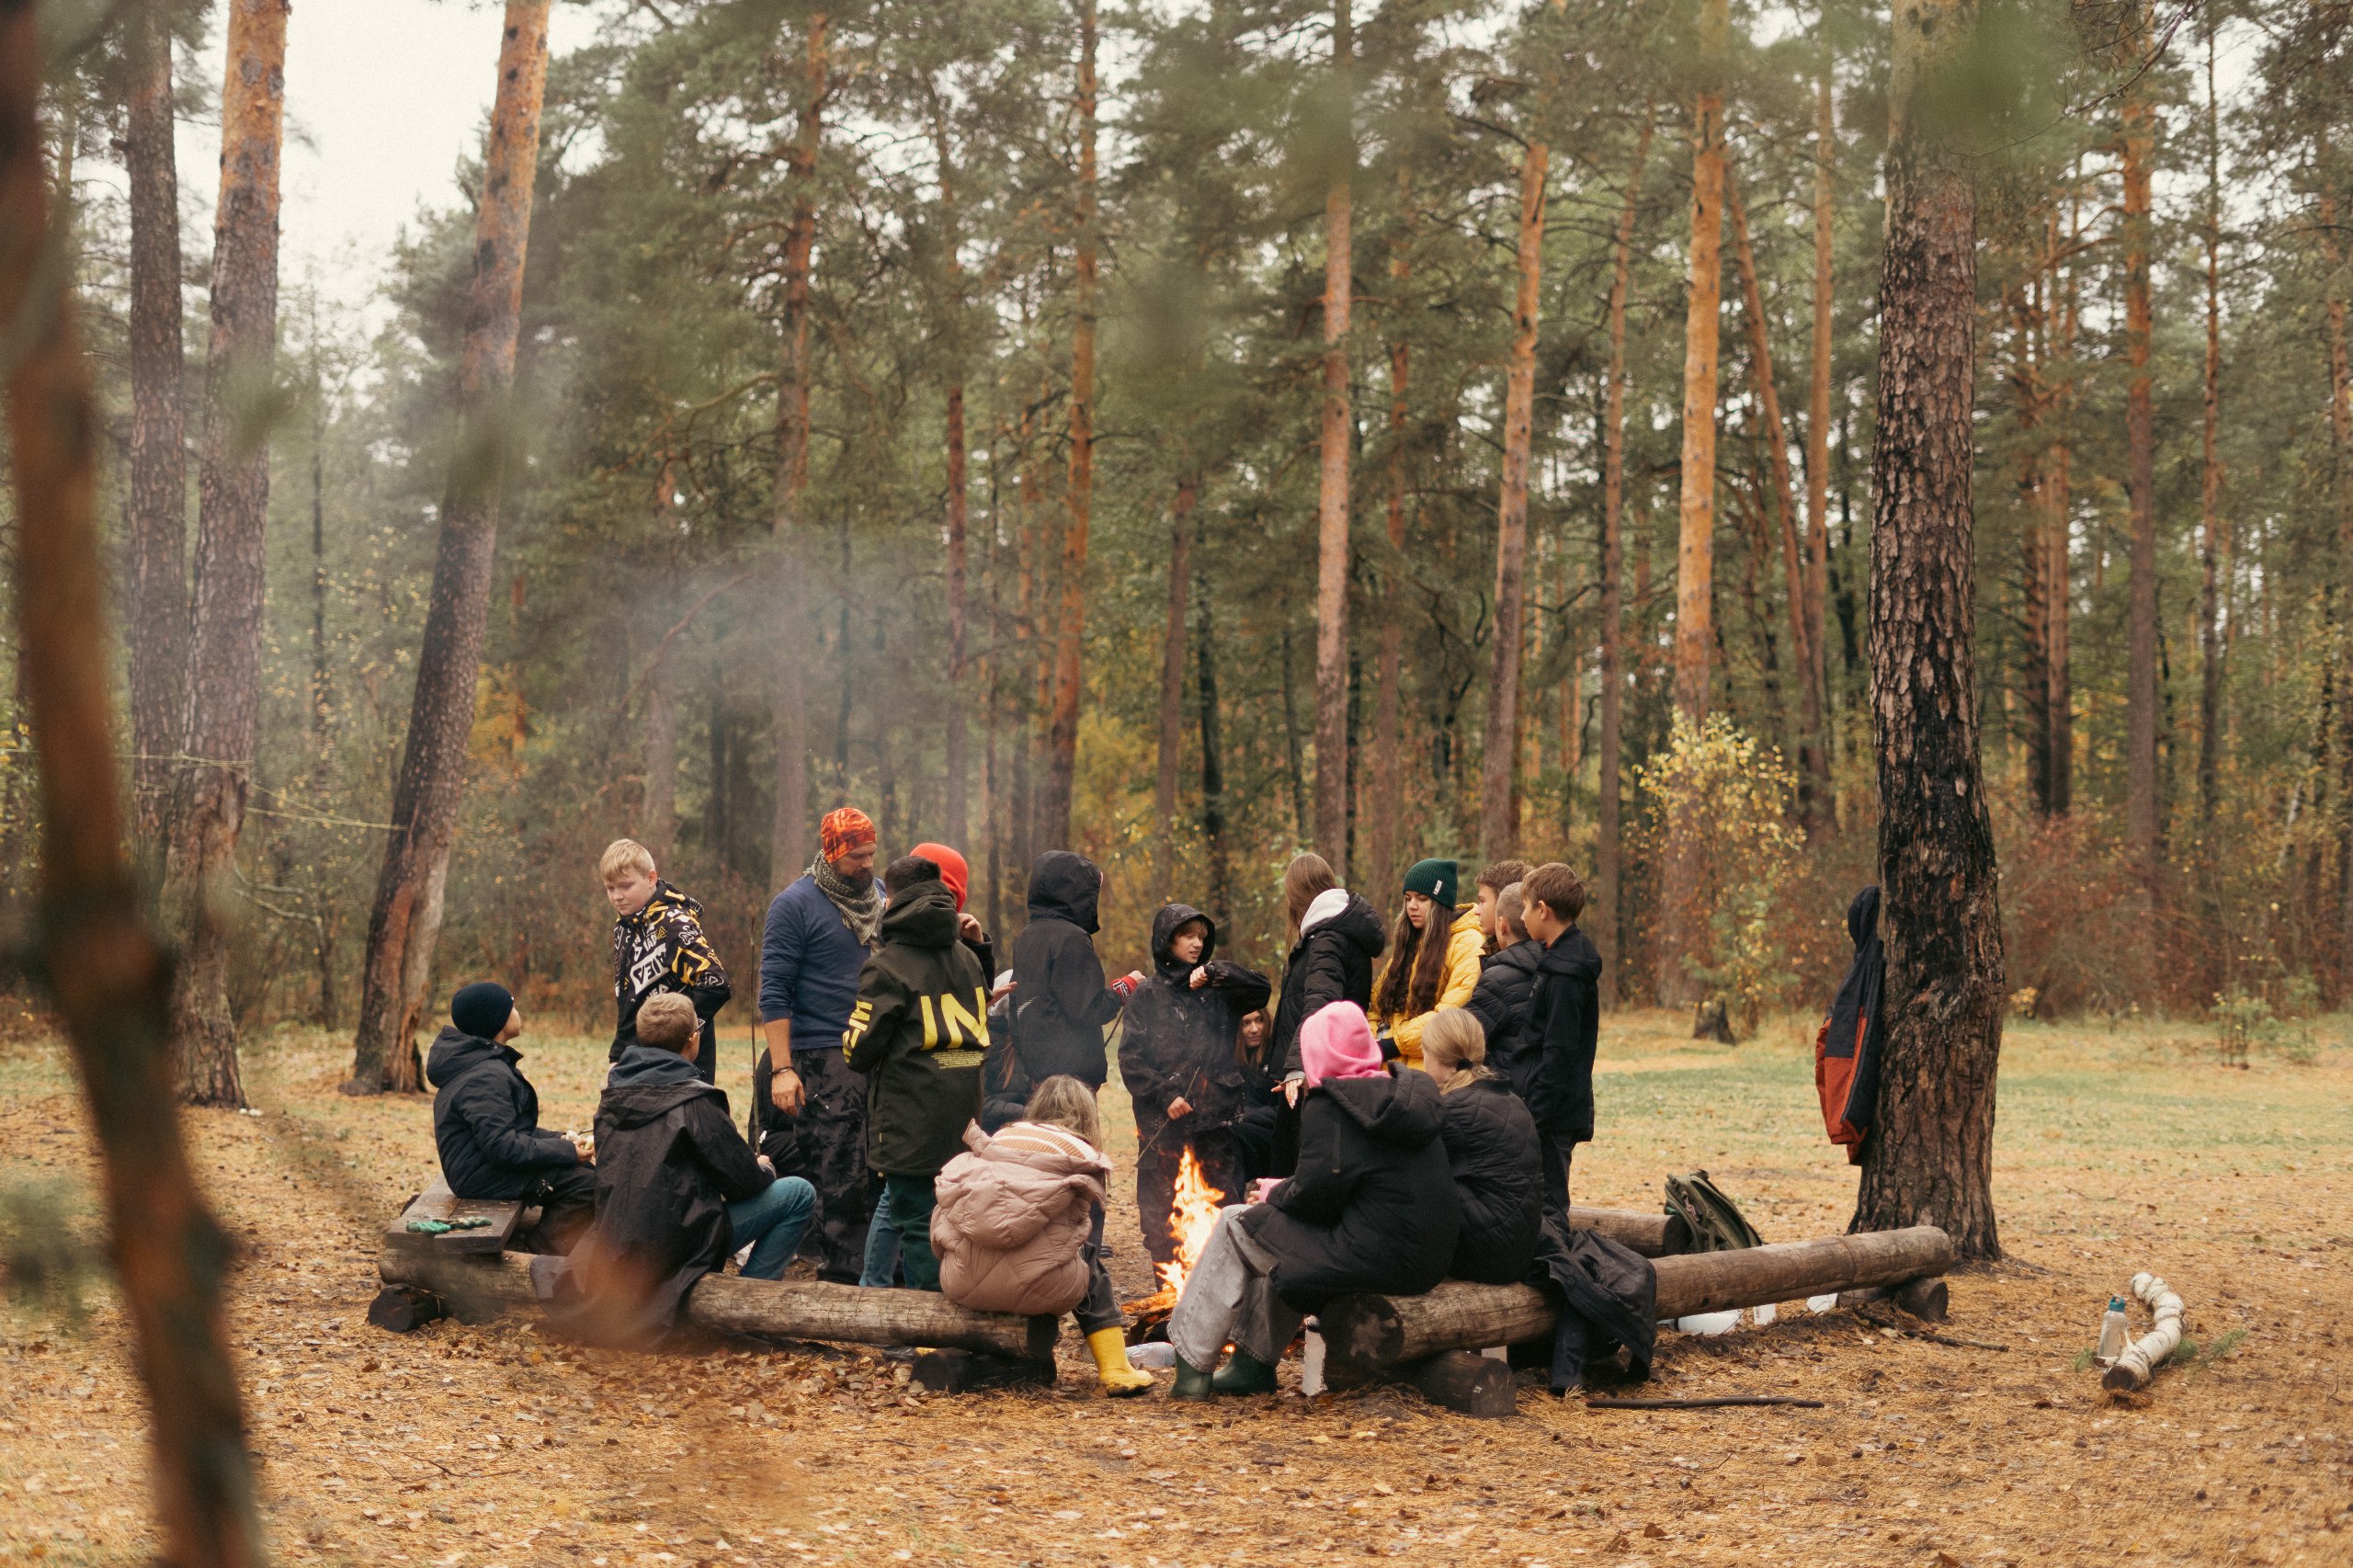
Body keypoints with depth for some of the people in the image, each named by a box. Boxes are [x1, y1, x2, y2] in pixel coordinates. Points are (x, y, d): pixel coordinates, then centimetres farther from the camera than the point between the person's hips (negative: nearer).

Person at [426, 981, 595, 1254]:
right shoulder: (484, 1078, -21)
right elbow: (502, 1146, -27)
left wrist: (557, 1139, 6)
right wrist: (565, 1150, -20)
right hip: (487, 1178, -11)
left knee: (582, 1171, 11)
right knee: (587, 1185, -15)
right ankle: (532, 1251, -8)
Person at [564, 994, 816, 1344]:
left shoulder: (613, 1095, 6)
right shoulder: (695, 1101, -16)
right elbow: (743, 1181, -12)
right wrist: (763, 1168, 13)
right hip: (676, 1246, -8)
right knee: (800, 1194, 2)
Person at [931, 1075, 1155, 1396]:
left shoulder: (999, 1140, 20)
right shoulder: (1086, 1160, 11)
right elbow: (1089, 1247, 15)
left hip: (960, 1284, 4)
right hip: (1031, 1290, -3)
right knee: (1091, 1268, 27)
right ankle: (1115, 1371, 21)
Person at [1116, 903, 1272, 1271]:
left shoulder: (1216, 989, 13)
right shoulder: (1147, 996, 8)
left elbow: (1260, 989, -2)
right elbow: (1131, 1058, 1)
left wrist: (1215, 972, -11)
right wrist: (1164, 1095, -11)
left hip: (1216, 1116, 2)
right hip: (1163, 1119, -1)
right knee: (1163, 1211, -3)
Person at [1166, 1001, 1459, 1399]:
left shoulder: (1329, 1105, -12)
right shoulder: (1408, 1094, 13)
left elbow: (1317, 1197, -15)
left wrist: (1275, 1192, 6)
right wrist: (1284, 1192, 20)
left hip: (1376, 1258, -9)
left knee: (1237, 1222, 7)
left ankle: (1192, 1365, 11)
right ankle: (1254, 1364, 32)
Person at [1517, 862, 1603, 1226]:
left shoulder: (1564, 974, -18)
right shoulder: (1562, 960, 13)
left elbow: (1558, 1052, -21)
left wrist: (1534, 1113, -19)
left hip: (1552, 1114, -10)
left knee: (1546, 1206, -5)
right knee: (1551, 1202, 14)